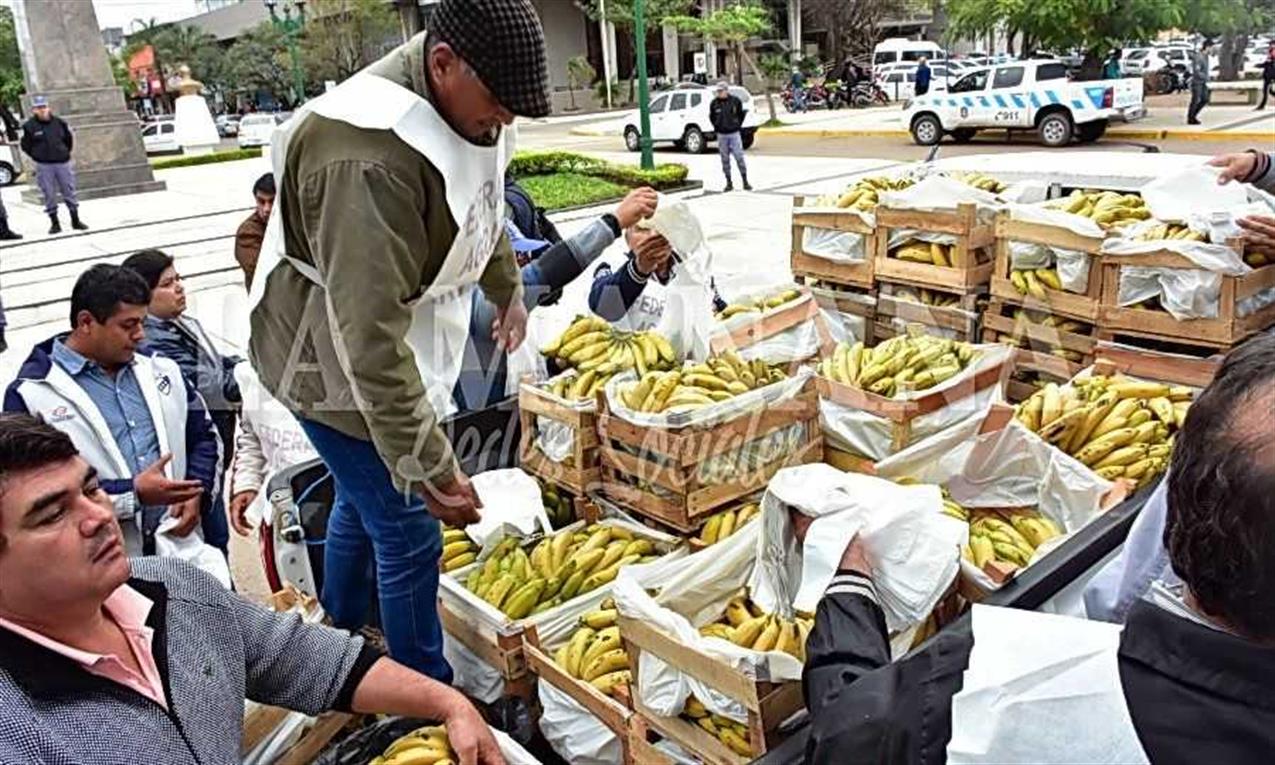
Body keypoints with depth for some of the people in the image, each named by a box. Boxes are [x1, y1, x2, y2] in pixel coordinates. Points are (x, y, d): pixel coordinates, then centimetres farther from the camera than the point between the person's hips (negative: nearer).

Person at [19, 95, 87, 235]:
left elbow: (69, 139, 16)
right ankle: (55, 223, 9)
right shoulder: (30, 126, -2)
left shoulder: (59, 122, 3)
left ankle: (76, 221, 14)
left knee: (69, 192, 5)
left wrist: (65, 153, 11)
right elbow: (25, 145, 7)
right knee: (49, 195, 2)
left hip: (63, 163, 1)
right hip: (43, 166, -1)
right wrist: (38, 157, 5)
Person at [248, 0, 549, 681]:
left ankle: (338, 642, 49)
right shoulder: (371, 162, -36)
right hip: (335, 363, -9)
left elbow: (480, 204, 16)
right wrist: (429, 467, -33)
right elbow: (370, 338, -37)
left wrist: (507, 288, 27)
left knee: (361, 500, 25)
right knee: (408, 537, -1)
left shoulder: (459, 101, -5)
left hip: (391, 345, 10)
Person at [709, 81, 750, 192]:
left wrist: (738, 125, 6)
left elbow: (741, 114, 11)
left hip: (734, 134, -2)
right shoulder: (714, 103, -1)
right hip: (721, 135, 2)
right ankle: (729, 183, 14)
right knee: (725, 160, 6)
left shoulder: (735, 100, -4)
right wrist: (717, 127, 9)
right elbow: (711, 117, 15)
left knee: (739, 158, -4)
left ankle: (745, 182, 3)